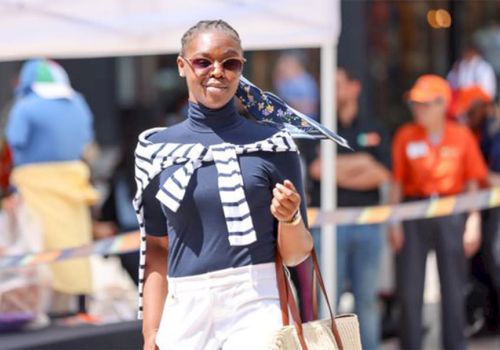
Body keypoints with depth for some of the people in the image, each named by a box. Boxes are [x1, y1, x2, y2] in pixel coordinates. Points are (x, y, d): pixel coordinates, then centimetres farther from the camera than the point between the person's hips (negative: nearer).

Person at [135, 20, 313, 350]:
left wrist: (289, 218, -17)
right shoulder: (156, 149, 8)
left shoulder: (270, 144, 1)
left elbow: (295, 254, 3)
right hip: (184, 316, 3)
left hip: (256, 309, -3)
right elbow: (157, 250, 14)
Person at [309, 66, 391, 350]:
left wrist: (340, 172, -7)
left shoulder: (375, 132, 13)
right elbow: (316, 168, -11)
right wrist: (361, 161, -7)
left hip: (368, 223, 2)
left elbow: (382, 174, 0)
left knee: (367, 297, 5)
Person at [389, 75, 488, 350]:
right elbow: (396, 182, 3)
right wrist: (394, 222, -4)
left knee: (454, 288, 5)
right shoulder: (405, 136, 3)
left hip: (452, 215, 0)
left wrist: (473, 222, -2)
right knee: (409, 288, 0)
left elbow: (473, 183, 4)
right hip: (414, 215, 0)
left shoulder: (462, 136, 2)